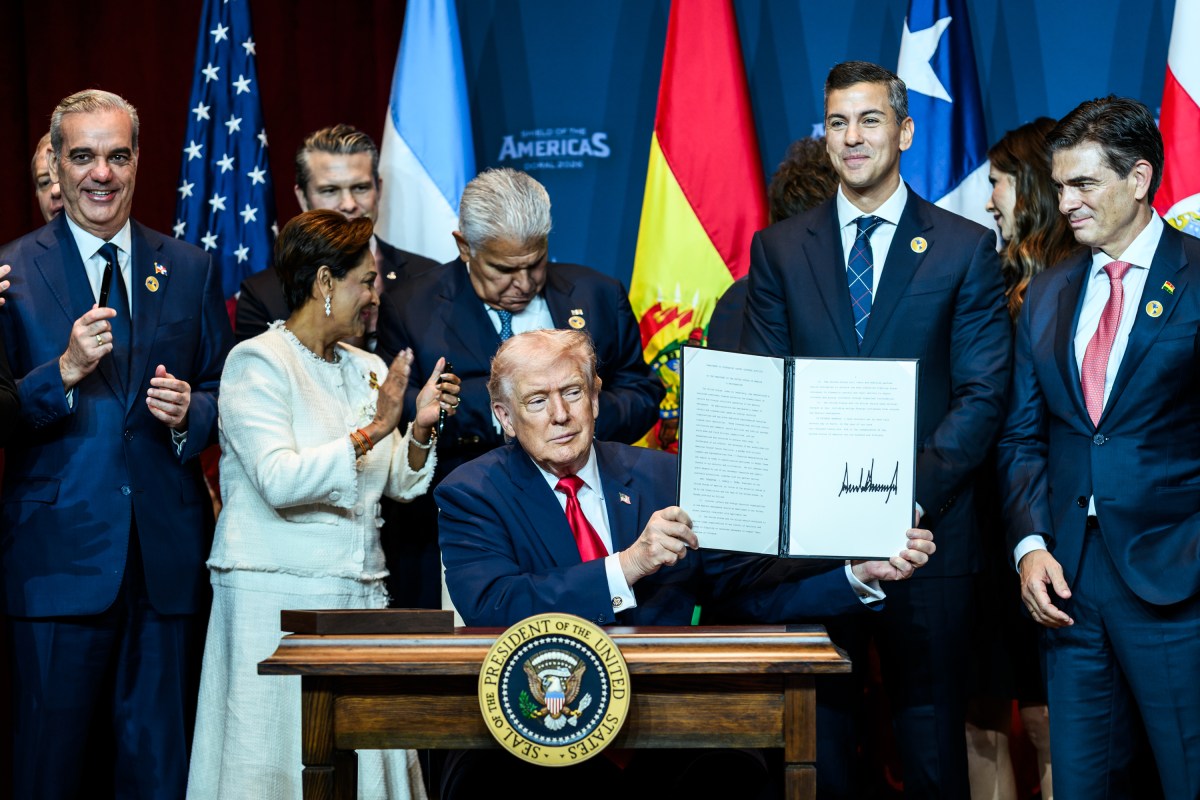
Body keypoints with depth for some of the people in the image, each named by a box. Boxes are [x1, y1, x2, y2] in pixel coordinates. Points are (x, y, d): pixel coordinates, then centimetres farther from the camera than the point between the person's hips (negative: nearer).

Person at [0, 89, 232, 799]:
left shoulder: (191, 269, 10)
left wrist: (191, 412, -9)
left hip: (169, 552, 2)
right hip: (58, 549, -2)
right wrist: (64, 371, -19)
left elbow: (225, 391, 12)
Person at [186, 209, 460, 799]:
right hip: (278, 595, -6)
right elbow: (279, 480, -19)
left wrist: (421, 431, -5)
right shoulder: (257, 362, -6)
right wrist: (370, 432, -22)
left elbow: (402, 485, 12)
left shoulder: (369, 369, 14)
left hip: (359, 594, 6)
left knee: (365, 749, 3)